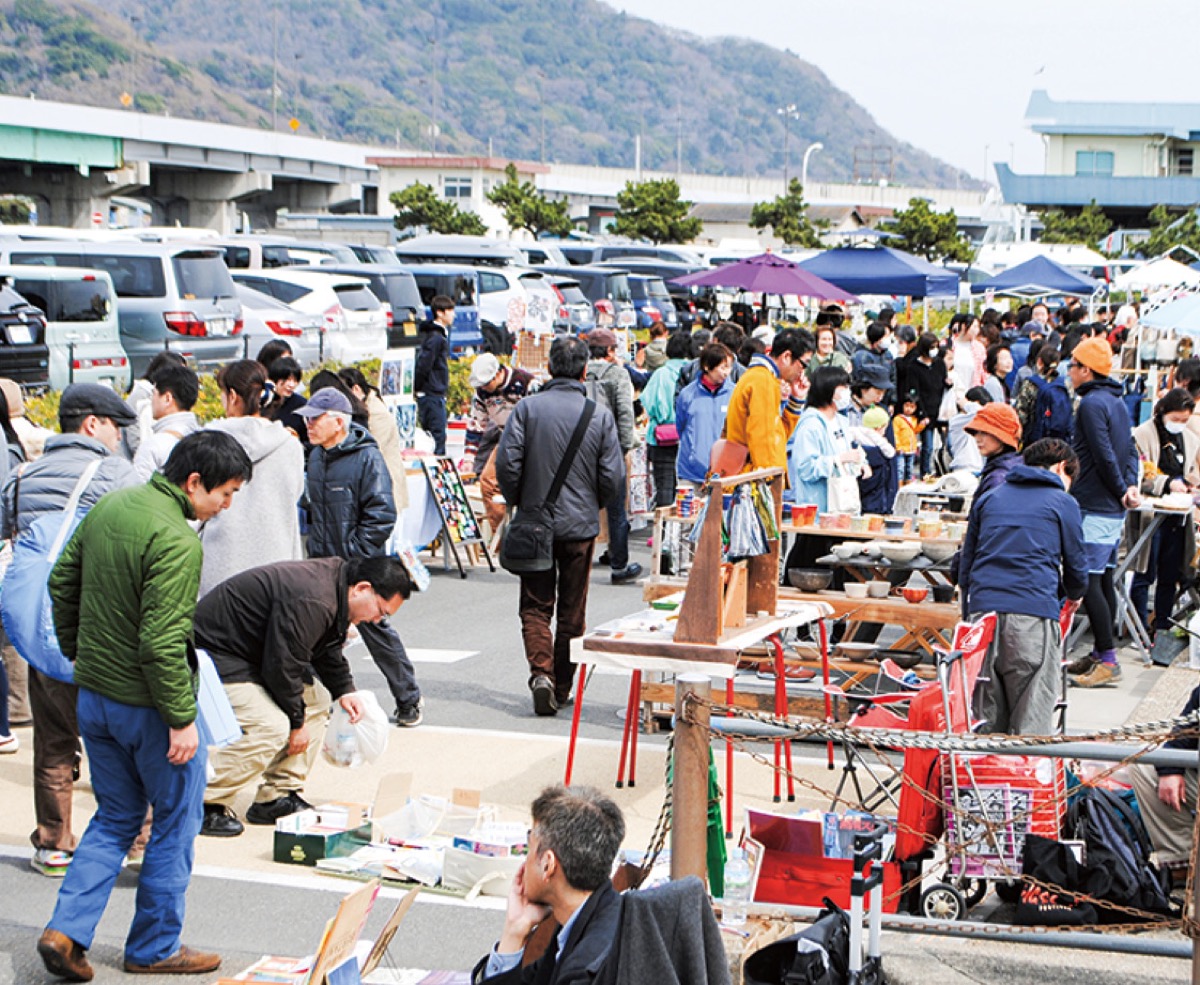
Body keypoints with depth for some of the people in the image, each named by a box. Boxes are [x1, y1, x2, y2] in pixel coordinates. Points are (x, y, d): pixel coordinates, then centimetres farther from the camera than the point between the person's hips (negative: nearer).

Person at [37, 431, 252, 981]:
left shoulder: (109, 507, 4)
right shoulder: (177, 541, -24)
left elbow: (62, 581, 13)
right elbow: (163, 642, -27)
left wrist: (78, 653, 22)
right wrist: (182, 719, -20)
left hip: (93, 695, 8)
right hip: (145, 705, -8)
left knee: (115, 819, 20)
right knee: (176, 822, 10)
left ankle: (66, 931, 9)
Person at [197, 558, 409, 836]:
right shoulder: (310, 602, -30)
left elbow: (329, 652, 19)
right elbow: (281, 665, -27)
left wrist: (344, 690, 4)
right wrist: (297, 721, -14)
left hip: (251, 655, 11)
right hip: (213, 654, -11)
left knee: (316, 699, 10)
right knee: (271, 725, -24)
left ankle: (277, 798, 11)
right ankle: (202, 804, -14)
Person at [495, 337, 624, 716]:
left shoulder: (528, 407, -7)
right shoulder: (600, 414, -5)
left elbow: (506, 461, -11)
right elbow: (613, 476, -5)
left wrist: (517, 501, 6)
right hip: (580, 524, 1)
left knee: (535, 606, 8)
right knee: (572, 610, 11)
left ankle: (541, 672, -11)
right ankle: (562, 688, 15)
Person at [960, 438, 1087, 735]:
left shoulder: (989, 498, 21)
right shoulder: (1063, 502, 9)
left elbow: (965, 565, 22)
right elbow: (1075, 565, 15)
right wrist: (1073, 596, 36)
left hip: (981, 609, 4)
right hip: (1033, 614, -4)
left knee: (986, 719, 7)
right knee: (1032, 721, -3)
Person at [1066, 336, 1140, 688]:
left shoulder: (1092, 404, -14)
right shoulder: (1117, 402, 16)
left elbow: (1104, 456, -17)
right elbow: (1130, 450, 15)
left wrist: (1121, 490, -6)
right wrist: (1131, 485, 2)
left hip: (1095, 509, -10)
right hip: (1114, 510, 10)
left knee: (1089, 582, -11)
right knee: (1104, 580, 13)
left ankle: (1108, 660, -13)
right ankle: (1101, 655, 19)